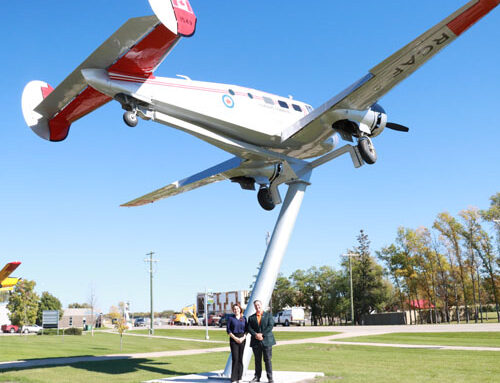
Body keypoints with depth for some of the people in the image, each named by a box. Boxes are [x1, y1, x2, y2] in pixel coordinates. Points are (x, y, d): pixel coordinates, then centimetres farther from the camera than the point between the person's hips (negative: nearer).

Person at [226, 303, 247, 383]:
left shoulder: (244, 318, 9)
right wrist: (235, 338, -10)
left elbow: (246, 330, 9)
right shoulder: (230, 318, 2)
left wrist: (243, 337, -7)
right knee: (235, 358, -8)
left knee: (240, 358, 4)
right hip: (233, 339, -3)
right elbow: (228, 330, 0)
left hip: (242, 339, 3)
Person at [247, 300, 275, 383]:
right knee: (257, 361, 7)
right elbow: (249, 328, 3)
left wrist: (262, 334, -13)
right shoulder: (251, 317, 12)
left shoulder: (268, 315, 6)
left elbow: (270, 326, -5)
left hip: (266, 341, -2)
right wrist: (255, 335, -15)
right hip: (256, 342, 2)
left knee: (267, 360, -2)